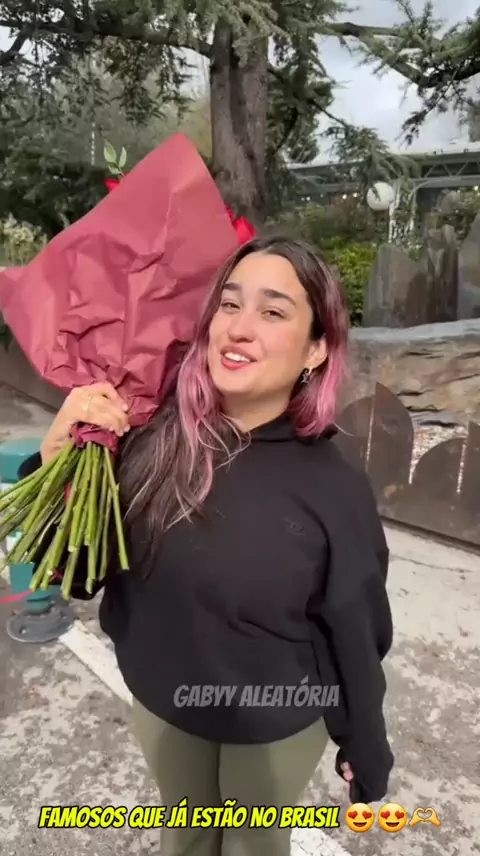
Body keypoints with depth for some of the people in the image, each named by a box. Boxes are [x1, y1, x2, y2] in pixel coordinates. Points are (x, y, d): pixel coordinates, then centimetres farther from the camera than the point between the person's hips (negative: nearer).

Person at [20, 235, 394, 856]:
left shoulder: (335, 487, -24)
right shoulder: (149, 440, -19)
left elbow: (356, 634, -11)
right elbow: (77, 571, -11)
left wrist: (364, 746, 2)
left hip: (276, 725, -2)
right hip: (158, 701, 3)